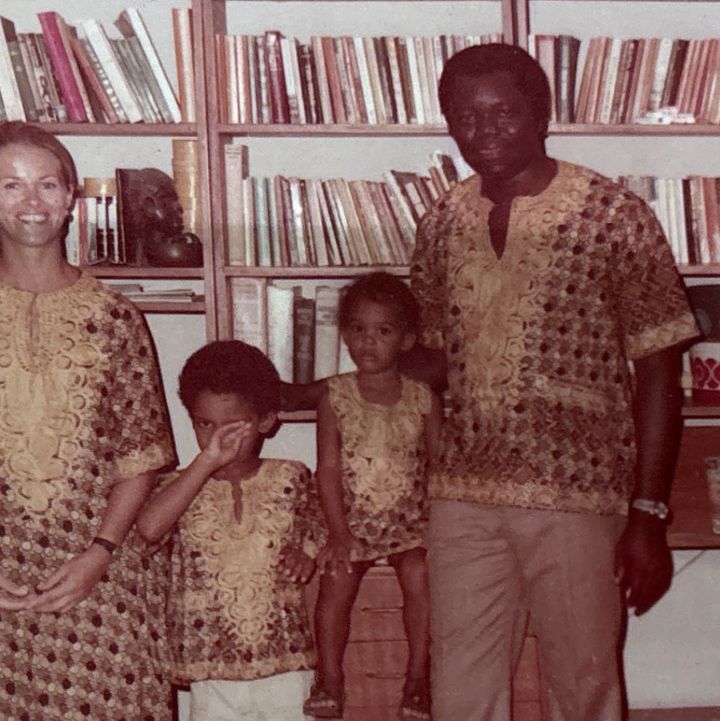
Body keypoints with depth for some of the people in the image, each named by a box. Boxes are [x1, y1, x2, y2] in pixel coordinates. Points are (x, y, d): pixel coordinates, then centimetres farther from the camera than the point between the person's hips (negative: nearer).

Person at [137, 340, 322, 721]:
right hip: (212, 673, -1)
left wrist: (306, 556, -5)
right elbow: (149, 528, -21)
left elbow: (315, 533, 19)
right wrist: (206, 462, -22)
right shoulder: (182, 487, 0)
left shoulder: (290, 478, 4)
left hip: (285, 665, 1)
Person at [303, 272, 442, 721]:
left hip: (410, 520, 0)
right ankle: (330, 681, -2)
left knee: (420, 577, -22)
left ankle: (417, 676, -7)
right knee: (337, 582, -19)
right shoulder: (336, 396, -2)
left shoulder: (422, 398, 0)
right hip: (353, 520, 0)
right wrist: (339, 533, -11)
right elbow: (329, 469, -3)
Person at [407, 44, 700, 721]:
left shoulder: (614, 217, -7)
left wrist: (647, 514, -9)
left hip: (575, 495, -4)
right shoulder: (442, 223, 6)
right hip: (462, 497, 4)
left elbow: (657, 375, -6)